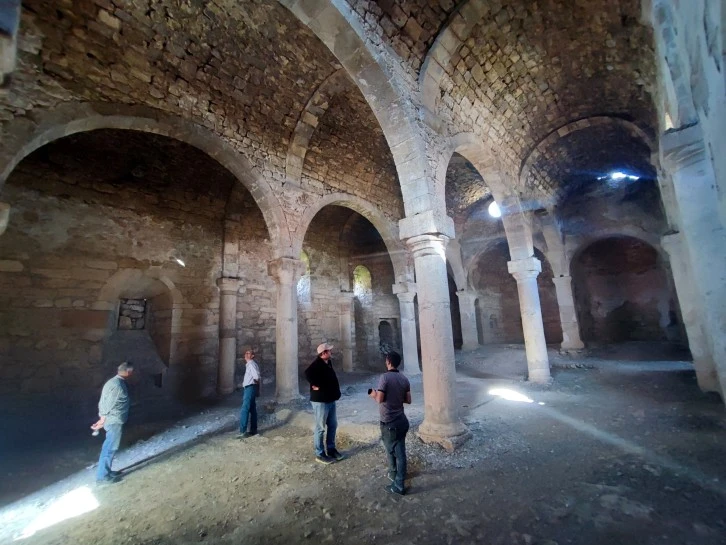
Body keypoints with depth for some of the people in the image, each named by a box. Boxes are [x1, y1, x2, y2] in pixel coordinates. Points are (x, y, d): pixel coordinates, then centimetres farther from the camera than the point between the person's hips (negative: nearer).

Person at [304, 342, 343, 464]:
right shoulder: (317, 364, -20)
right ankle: (320, 454, 17)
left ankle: (331, 449, 32)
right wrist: (316, 385, -28)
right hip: (320, 401, -9)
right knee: (320, 428, 4)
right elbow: (308, 373, -40)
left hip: (330, 400, 9)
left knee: (333, 425, 17)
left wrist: (336, 393, 13)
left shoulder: (328, 363, 8)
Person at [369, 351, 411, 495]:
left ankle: (398, 485, 22)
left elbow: (379, 399, -21)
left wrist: (373, 394, -1)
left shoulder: (385, 377, -20)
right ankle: (395, 475, 37)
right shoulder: (404, 379, 0)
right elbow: (408, 400, 4)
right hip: (401, 420, 6)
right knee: (400, 451, 19)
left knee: (392, 452, 10)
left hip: (389, 423, -6)